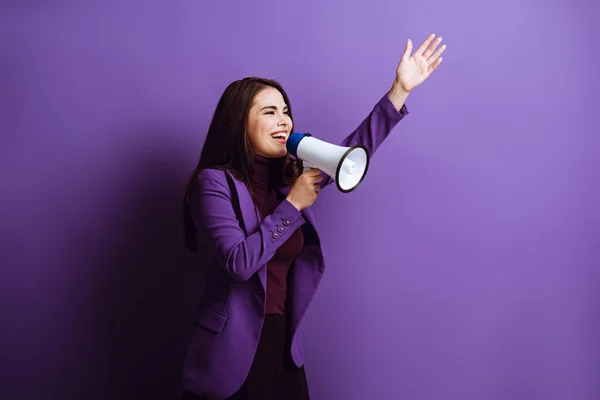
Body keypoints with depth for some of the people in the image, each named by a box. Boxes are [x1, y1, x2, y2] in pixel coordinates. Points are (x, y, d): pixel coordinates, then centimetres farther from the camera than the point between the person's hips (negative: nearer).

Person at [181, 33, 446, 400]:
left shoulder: (289, 176, 5)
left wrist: (400, 90, 4)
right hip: (233, 350, -5)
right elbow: (239, 262, -22)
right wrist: (293, 204, -18)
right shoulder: (214, 182, -13)